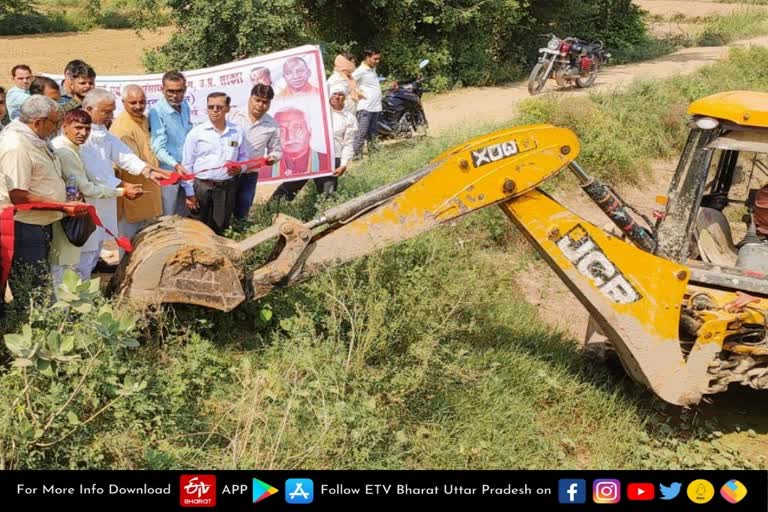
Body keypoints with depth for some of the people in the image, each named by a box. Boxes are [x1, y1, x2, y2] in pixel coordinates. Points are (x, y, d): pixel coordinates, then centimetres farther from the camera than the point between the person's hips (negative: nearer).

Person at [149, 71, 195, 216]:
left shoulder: (185, 106, 5)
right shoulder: (156, 111, -18)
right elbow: (158, 147, -24)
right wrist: (175, 165, -39)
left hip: (185, 171, 7)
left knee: (184, 217, 18)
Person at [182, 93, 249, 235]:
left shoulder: (237, 132, 4)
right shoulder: (196, 132, -4)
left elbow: (244, 156, 16)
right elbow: (187, 165, -2)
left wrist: (239, 168, -8)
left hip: (228, 188, 2)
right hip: (202, 187, -2)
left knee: (220, 229, 12)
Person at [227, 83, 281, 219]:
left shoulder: (272, 125, 1)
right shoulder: (233, 115, -5)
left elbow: (276, 150, 11)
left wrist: (273, 157, -13)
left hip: (249, 176, 1)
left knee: (241, 215, 10)